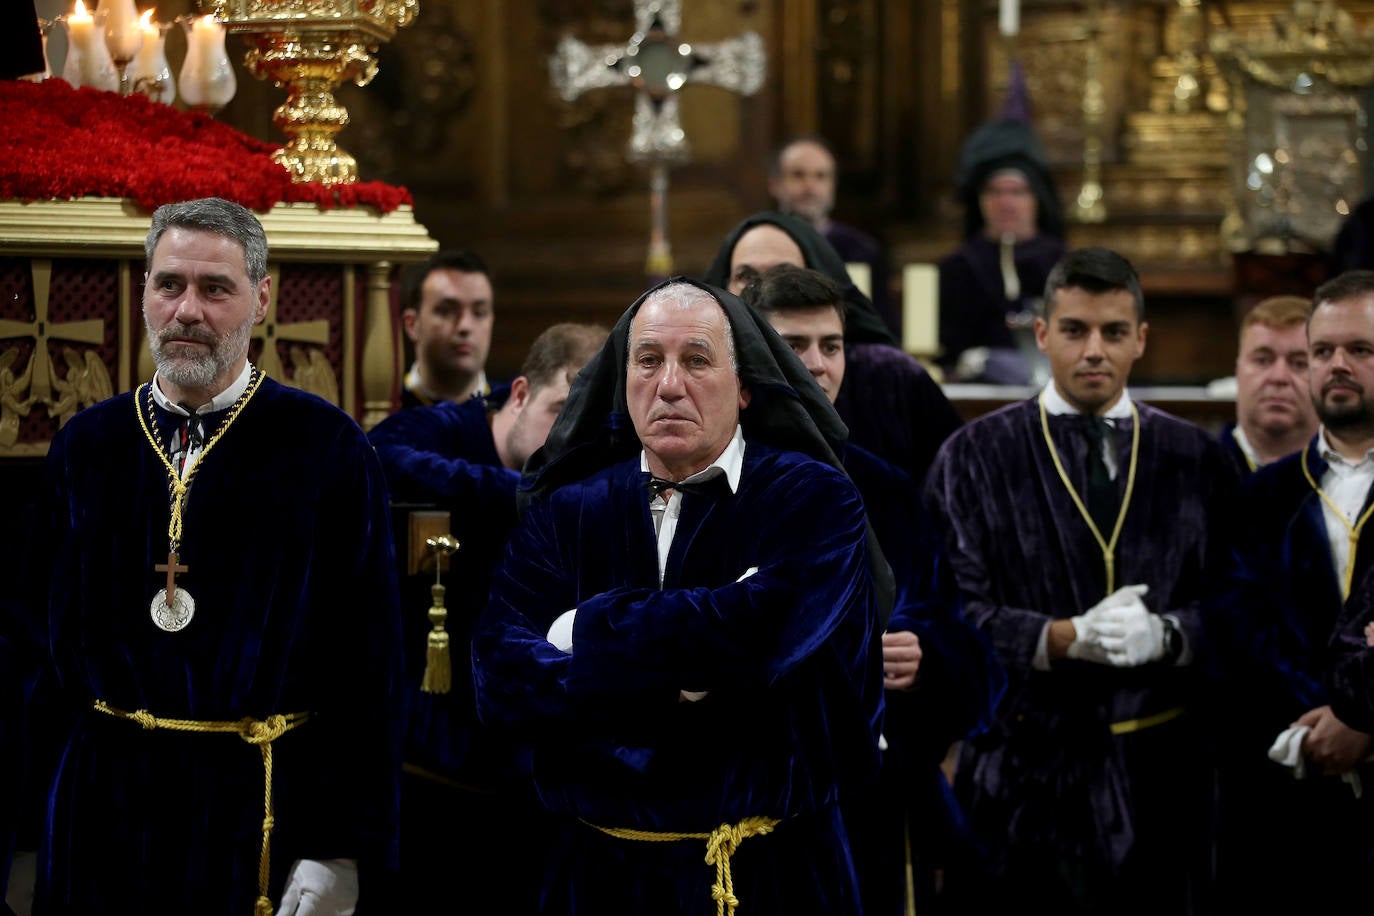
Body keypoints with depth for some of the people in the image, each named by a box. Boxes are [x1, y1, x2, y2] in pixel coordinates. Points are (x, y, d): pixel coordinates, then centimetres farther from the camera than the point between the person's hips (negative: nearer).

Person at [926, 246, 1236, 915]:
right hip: (1020, 771, -2)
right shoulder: (976, 458, 2)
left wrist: (1166, 635, -18)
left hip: (1158, 768, 2)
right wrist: (1065, 639, -20)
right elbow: (953, 608, -7)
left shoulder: (1197, 461, 7)